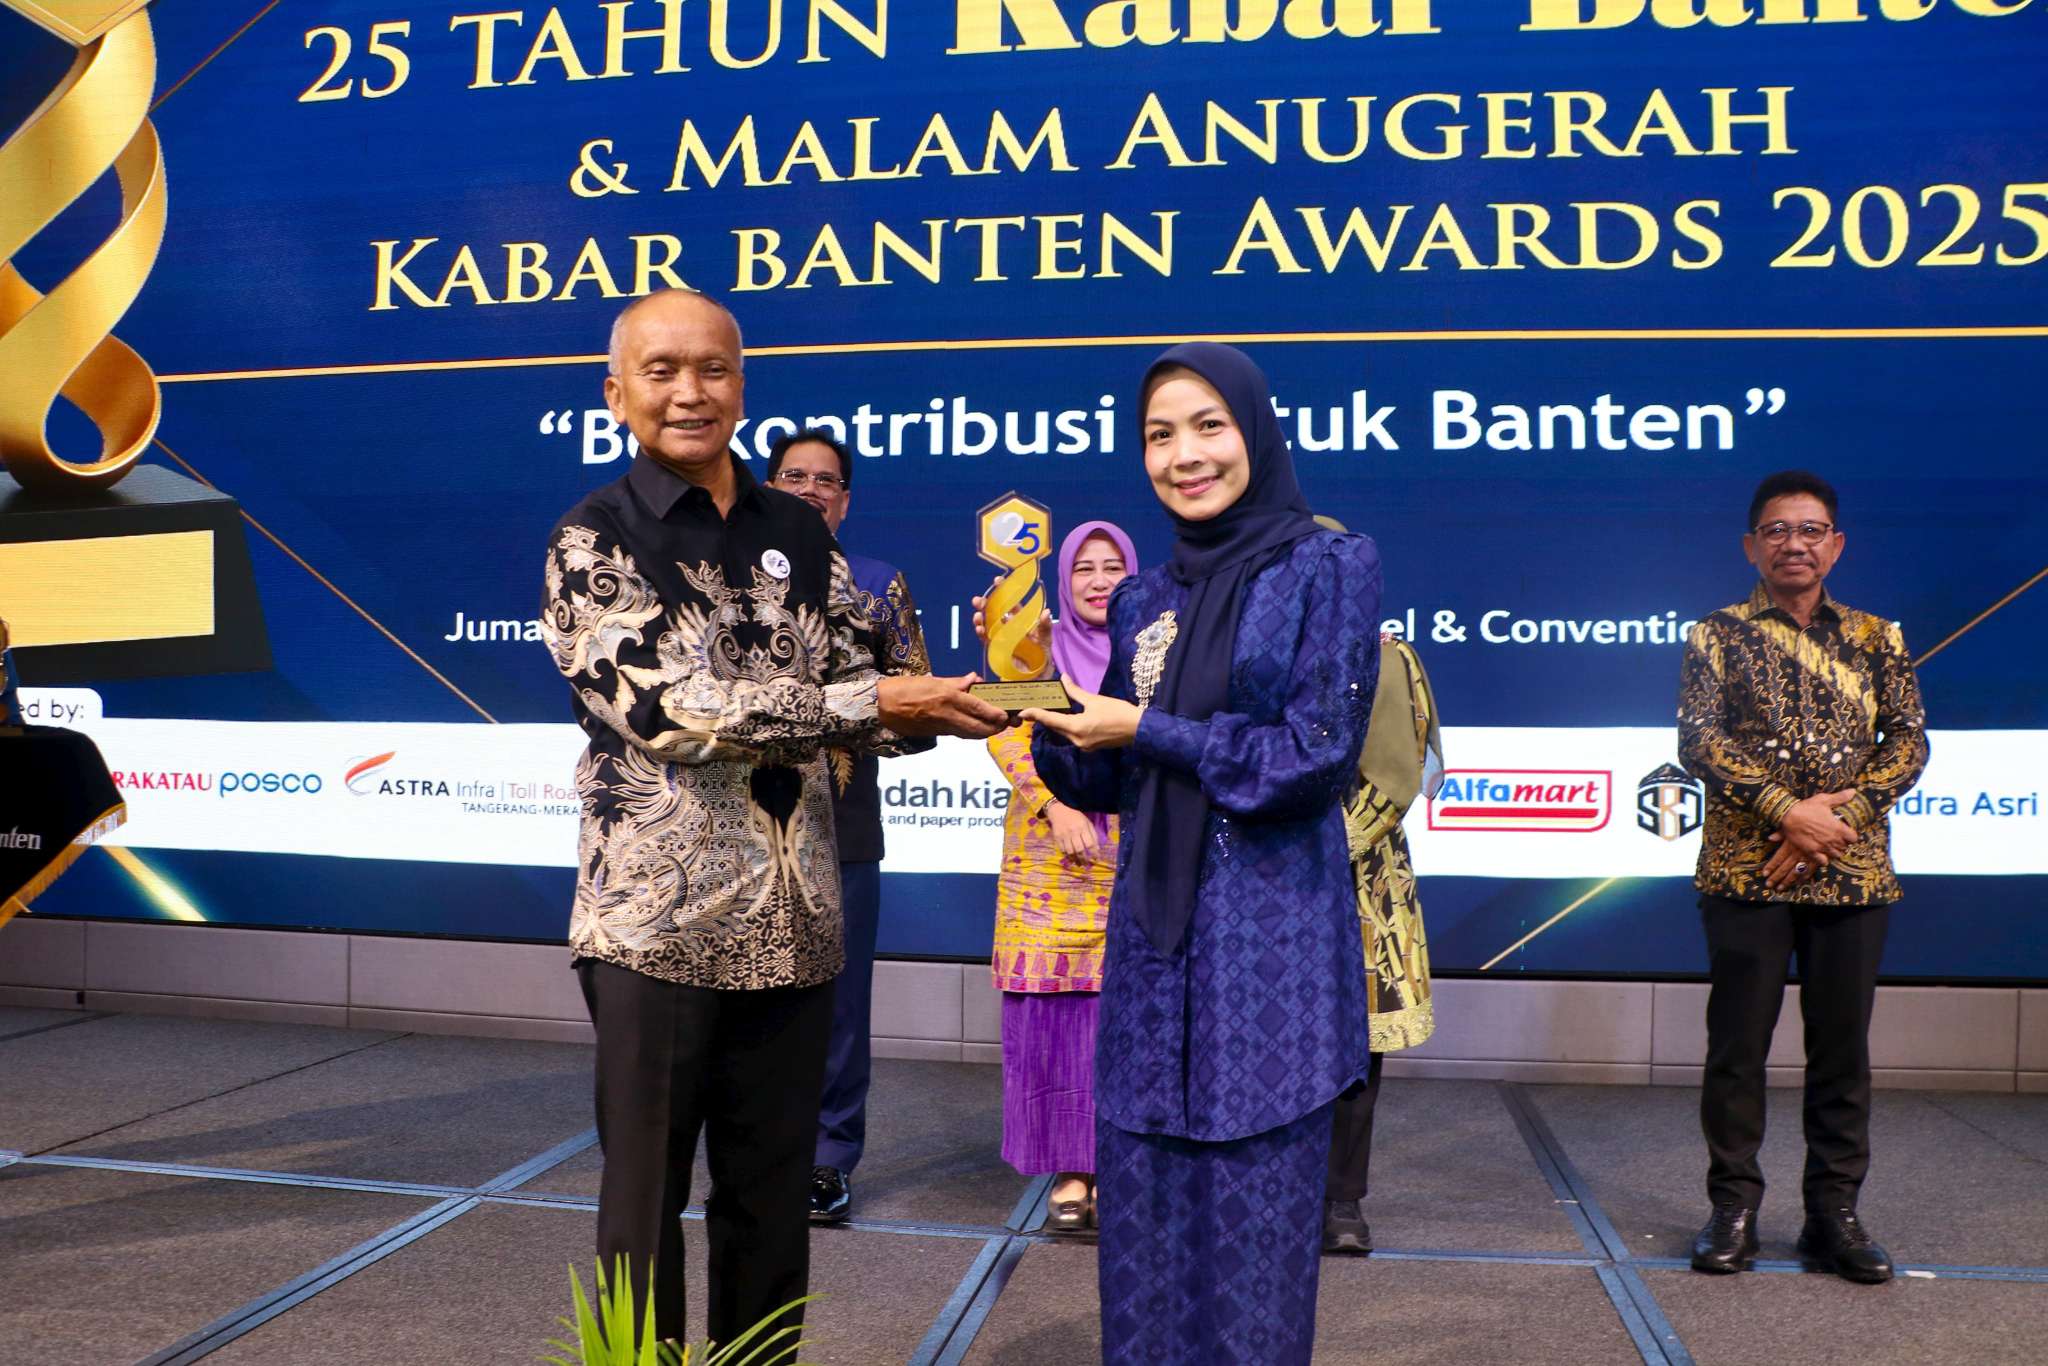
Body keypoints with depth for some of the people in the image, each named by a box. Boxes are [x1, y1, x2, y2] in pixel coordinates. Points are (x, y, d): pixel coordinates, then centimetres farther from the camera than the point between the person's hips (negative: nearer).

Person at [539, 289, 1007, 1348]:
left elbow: (852, 687, 7)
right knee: (647, 1193, 8)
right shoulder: (592, 540, -5)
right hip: (658, 915, -4)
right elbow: (665, 708, -18)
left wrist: (936, 705, -16)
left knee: (775, 1192, 15)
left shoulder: (800, 535, 10)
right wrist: (869, 705, -22)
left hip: (791, 914, 4)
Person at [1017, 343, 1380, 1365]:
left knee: (1255, 1233, 3)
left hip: (1270, 937, -5)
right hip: (1151, 937, 5)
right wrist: (1043, 692, -3)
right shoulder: (1142, 600, 12)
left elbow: (1318, 756, -12)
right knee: (1142, 1226, 10)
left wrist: (1148, 729, -9)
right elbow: (1107, 784, 14)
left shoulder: (1328, 567, -3)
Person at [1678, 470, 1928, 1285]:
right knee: (1738, 1045, 3)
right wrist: (1789, 810, -17)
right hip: (1745, 873, -2)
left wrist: (1838, 818, -12)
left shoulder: (1874, 638, 11)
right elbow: (1699, 742, -8)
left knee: (1843, 1048, 8)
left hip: (1853, 875, 3)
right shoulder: (1719, 636, 2)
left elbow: (1908, 743, 3)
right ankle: (1734, 1209, 14)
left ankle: (1834, 1214, 19)